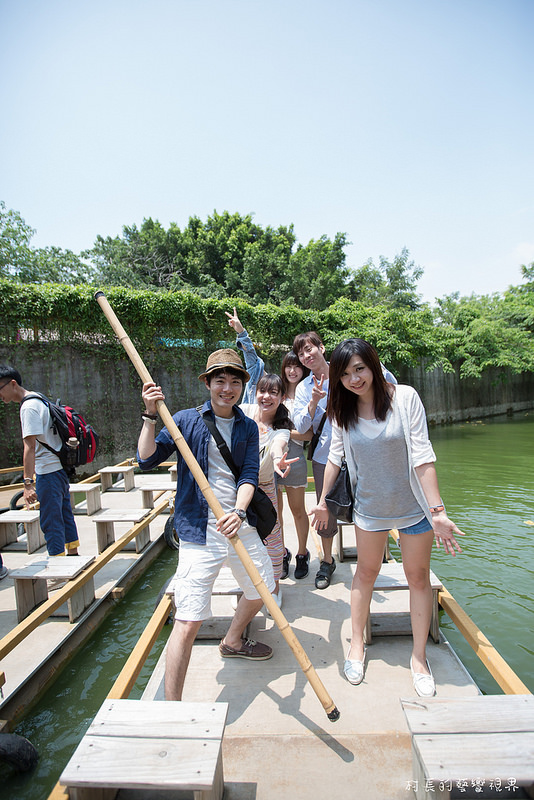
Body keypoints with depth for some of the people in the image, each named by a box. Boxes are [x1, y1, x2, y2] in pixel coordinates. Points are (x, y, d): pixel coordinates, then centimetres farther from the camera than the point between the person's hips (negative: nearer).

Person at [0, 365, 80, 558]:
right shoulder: (38, 399, 13)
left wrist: (28, 483, -25)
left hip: (49, 472, -10)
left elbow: (30, 447, -23)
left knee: (50, 520, -1)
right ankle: (73, 553, 32)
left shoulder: (28, 407, -17)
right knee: (64, 513, 19)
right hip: (61, 467, 10)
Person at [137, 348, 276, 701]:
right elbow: (147, 459, -9)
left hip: (240, 525, 5)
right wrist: (151, 416, -19)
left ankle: (232, 642, 52)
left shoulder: (248, 427, 7)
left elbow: (249, 474, -3)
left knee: (264, 588, 24)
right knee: (188, 622, -8)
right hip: (200, 532, -5)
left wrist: (239, 512, -20)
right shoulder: (187, 420, -3)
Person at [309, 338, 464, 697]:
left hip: (413, 506, -2)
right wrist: (323, 501, 11)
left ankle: (419, 656, 32)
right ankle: (357, 644, 36)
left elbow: (422, 456, -17)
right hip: (369, 506, 2)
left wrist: (438, 512, -19)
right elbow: (335, 457, 5)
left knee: (419, 577, 12)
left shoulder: (405, 397, -17)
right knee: (366, 573, 16)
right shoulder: (343, 412, -7)